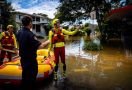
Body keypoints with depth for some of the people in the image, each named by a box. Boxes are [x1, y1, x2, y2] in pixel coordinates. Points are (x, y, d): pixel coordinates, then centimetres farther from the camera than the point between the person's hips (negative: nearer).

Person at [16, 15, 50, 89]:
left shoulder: (19, 32, -1)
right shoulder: (29, 34, -27)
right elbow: (40, 46, -29)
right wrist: (47, 42, -11)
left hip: (23, 59, 8)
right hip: (31, 60, -8)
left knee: (25, 76, 23)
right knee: (31, 78, 7)